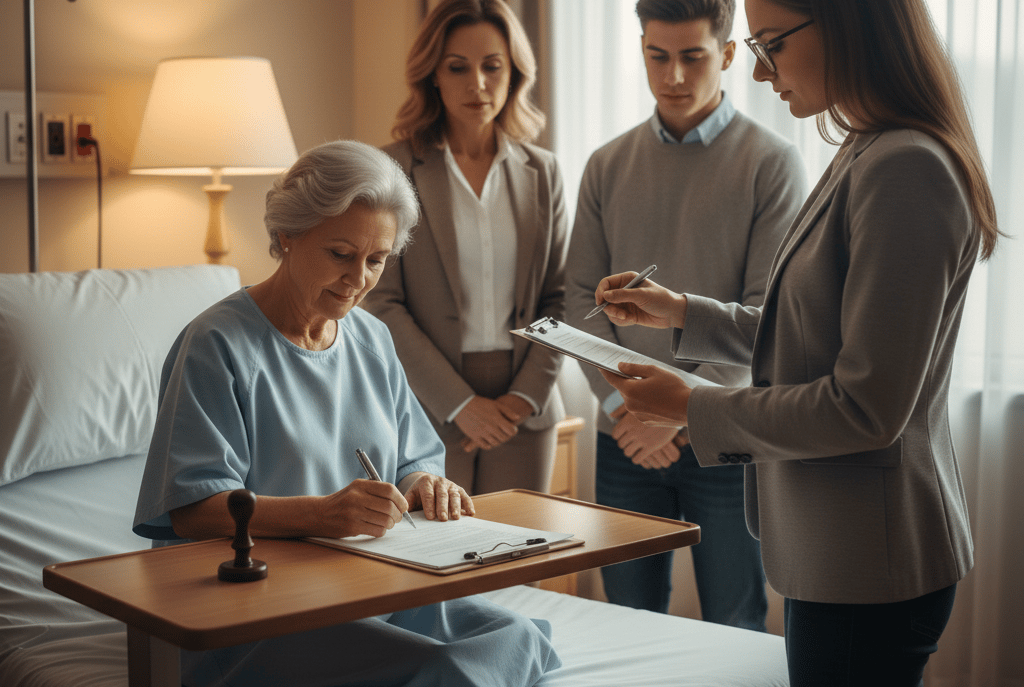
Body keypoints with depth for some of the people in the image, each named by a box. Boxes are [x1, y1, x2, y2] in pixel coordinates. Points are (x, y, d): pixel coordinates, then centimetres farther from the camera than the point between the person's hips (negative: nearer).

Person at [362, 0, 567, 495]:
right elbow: (382, 305, -7)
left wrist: (527, 395, -5)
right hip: (429, 413, -3)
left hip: (524, 412, 3)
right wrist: (461, 403, -11)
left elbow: (560, 299, 8)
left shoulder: (541, 172, 9)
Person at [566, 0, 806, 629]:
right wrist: (621, 402, -10)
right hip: (627, 439, 3)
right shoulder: (609, 167, 8)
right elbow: (582, 296, 5)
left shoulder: (772, 163, -4)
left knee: (735, 633, 5)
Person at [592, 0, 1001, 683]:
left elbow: (867, 409, -23)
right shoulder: (866, 159, 11)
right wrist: (684, 313, 17)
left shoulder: (906, 170, -22)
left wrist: (695, 410, -15)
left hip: (871, 560, -10)